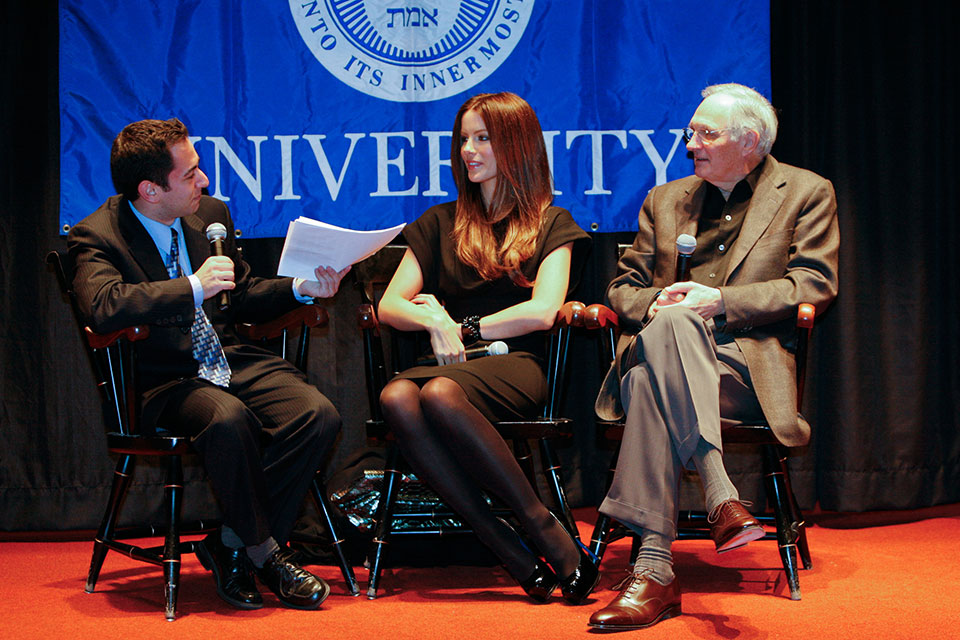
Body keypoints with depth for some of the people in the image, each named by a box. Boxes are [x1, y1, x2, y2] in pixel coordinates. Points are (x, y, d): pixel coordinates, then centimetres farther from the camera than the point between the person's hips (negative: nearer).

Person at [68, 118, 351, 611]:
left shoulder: (211, 214, 11)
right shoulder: (96, 236, -8)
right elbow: (103, 307, -28)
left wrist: (300, 288, 6)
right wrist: (193, 287, -28)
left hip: (230, 362, 6)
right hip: (161, 382, -6)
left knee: (317, 415, -21)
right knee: (229, 419, -38)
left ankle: (232, 546, -8)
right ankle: (265, 552, -14)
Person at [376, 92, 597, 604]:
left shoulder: (551, 223, 15)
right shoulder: (441, 224, 24)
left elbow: (542, 312, 0)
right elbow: (389, 305, 13)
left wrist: (464, 326, -1)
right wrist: (434, 320, -7)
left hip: (516, 365, -3)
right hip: (451, 366, 3)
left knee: (440, 393, -38)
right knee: (396, 398, -34)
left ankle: (544, 527, -28)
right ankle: (508, 548, -34)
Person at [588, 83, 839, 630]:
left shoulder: (807, 193, 15)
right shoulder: (665, 201, 28)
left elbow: (814, 286, 2)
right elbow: (623, 287, 24)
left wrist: (721, 301, -10)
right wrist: (655, 304, -2)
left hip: (749, 363, -3)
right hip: (662, 352, 3)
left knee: (654, 387, -38)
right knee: (669, 324, -38)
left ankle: (655, 568, -46)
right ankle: (721, 497, -47)